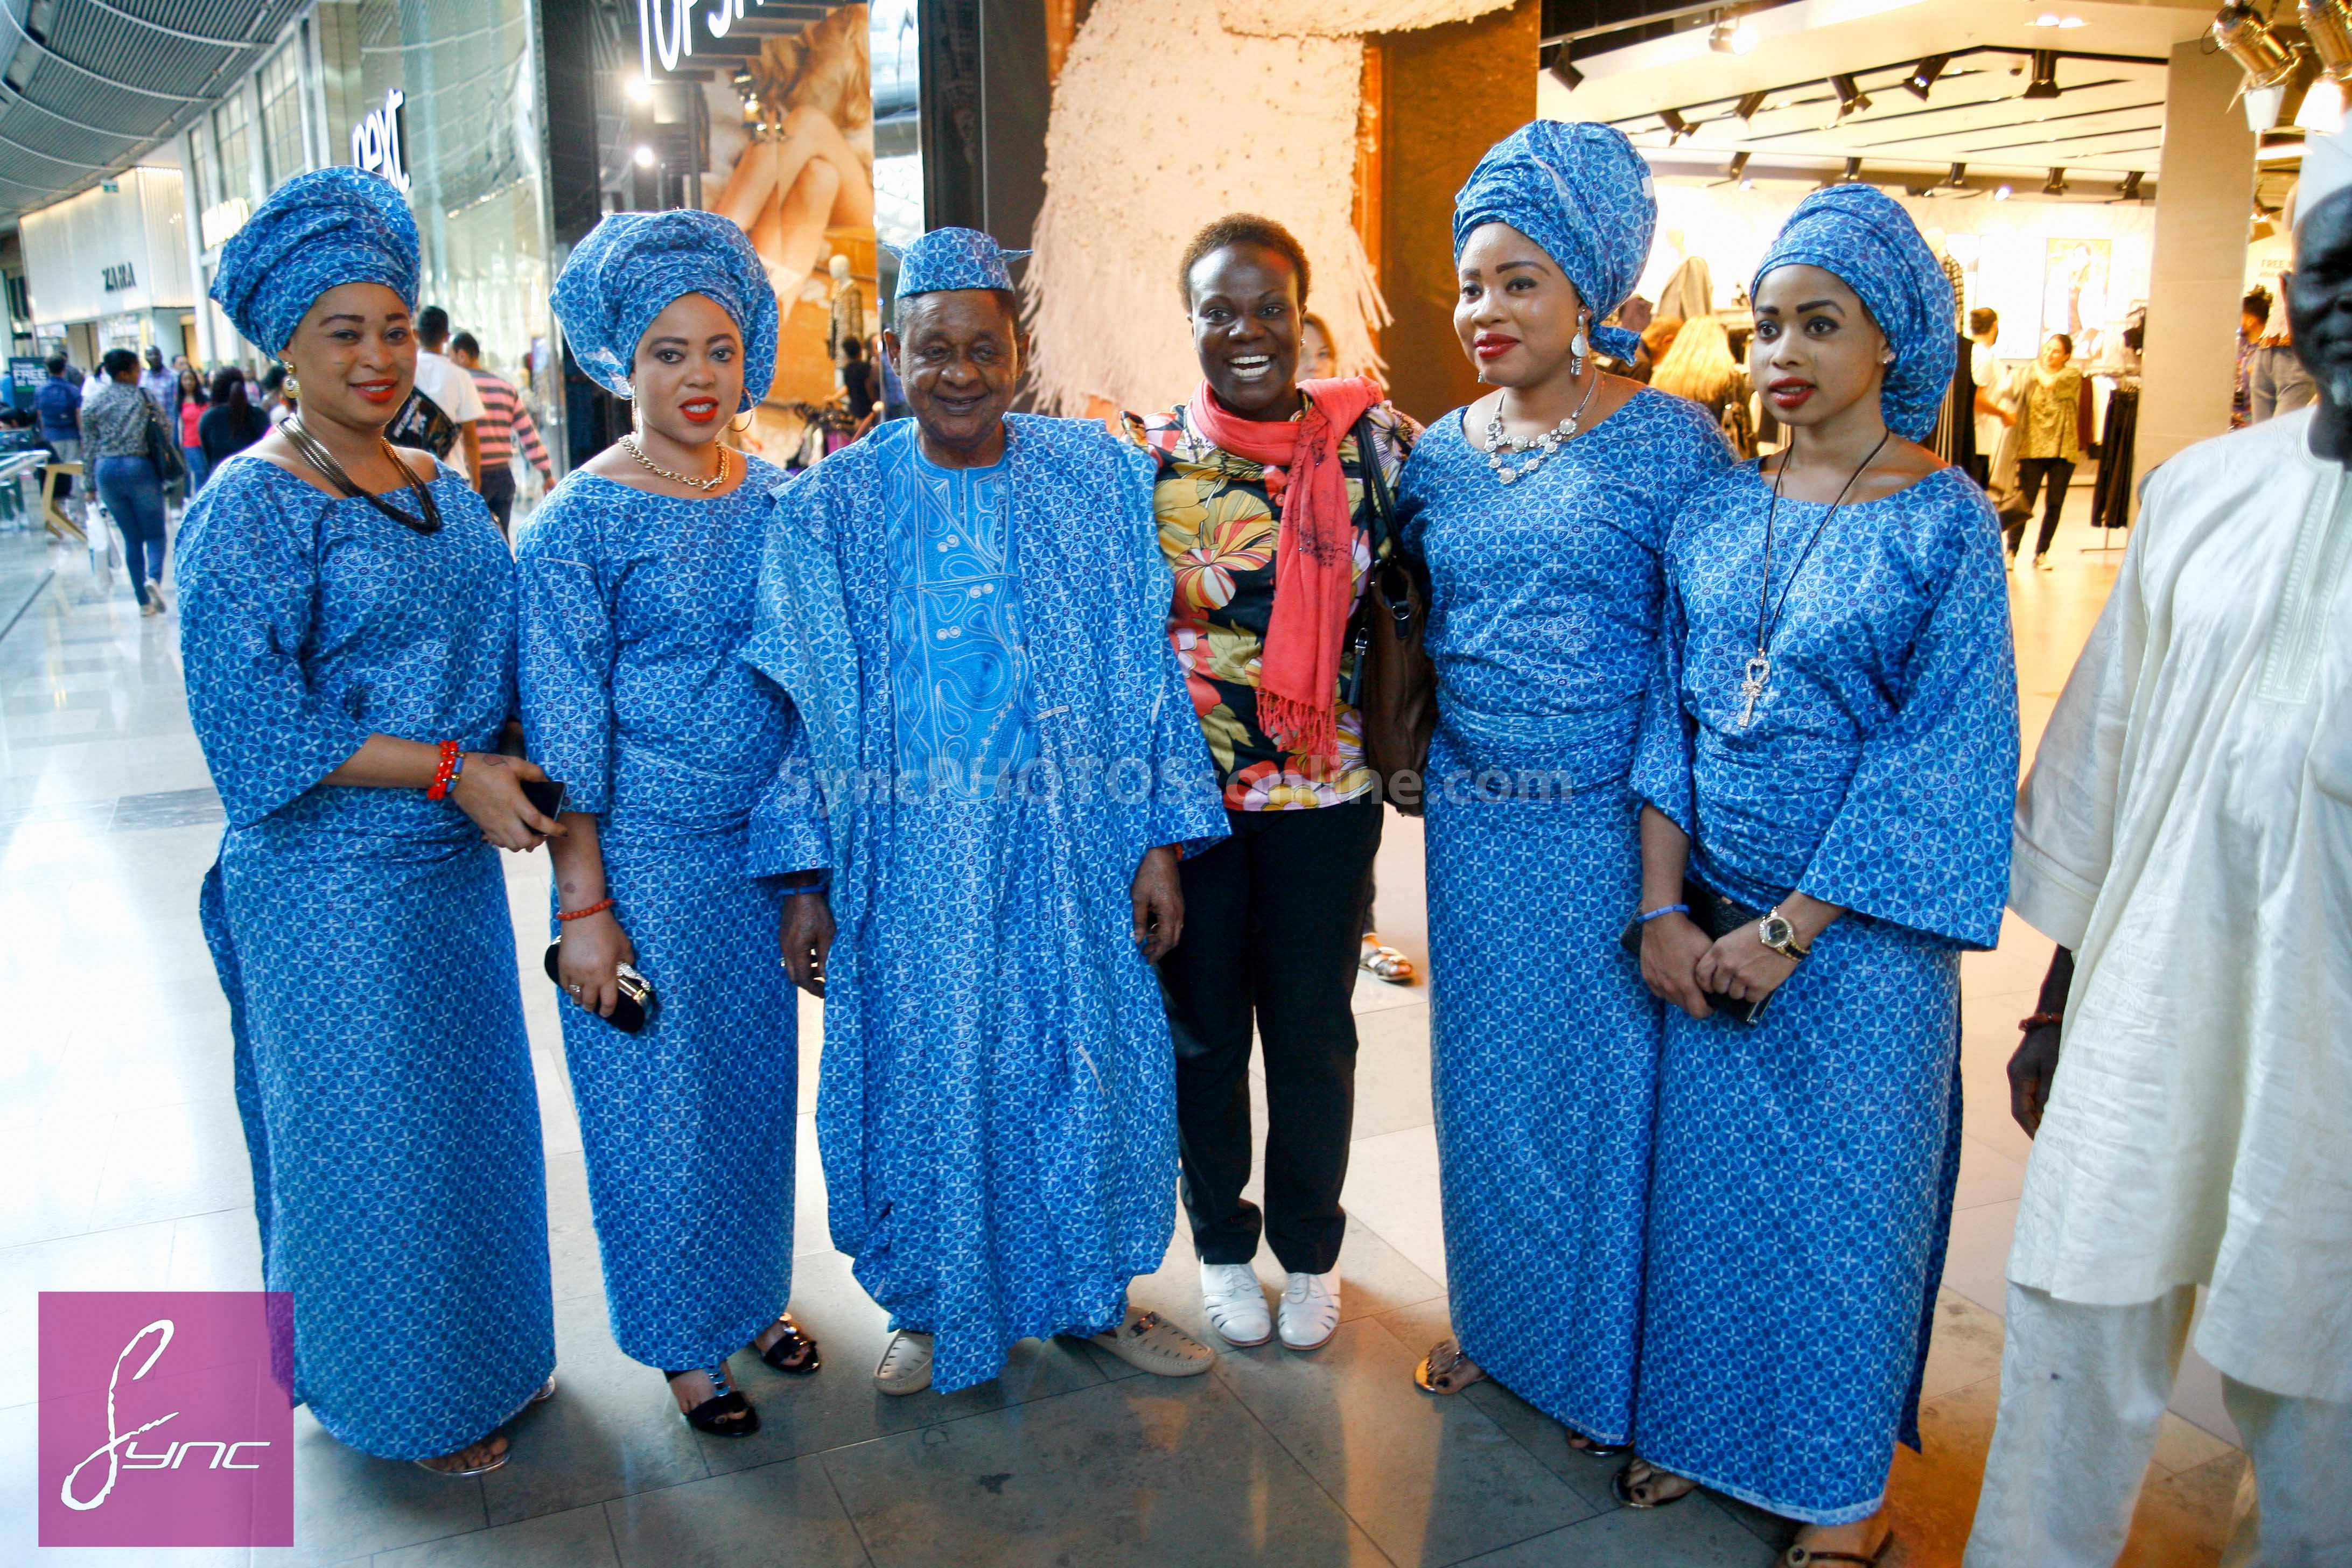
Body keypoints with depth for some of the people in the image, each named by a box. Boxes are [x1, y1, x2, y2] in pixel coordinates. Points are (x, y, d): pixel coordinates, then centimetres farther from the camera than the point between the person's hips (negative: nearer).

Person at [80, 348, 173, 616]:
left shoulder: (93, 401, 5)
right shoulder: (142, 397, -3)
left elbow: (88, 443, 7)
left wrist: (93, 480, 12)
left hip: (106, 470, 3)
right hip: (140, 467, -3)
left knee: (132, 538, 11)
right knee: (154, 533, 5)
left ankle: (144, 601, 10)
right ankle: (154, 577, -25)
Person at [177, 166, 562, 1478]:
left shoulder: (441, 490, 8)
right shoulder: (251, 509, -14)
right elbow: (255, 728, -19)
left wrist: (524, 771, -1)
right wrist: (449, 768, -21)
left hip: (454, 865, 7)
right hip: (334, 888, -7)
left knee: (474, 1113, 18)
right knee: (375, 1139, 7)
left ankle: (486, 1346, 39)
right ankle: (403, 1395, 28)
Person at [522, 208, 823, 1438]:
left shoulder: (771, 497, 4)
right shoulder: (578, 525, -11)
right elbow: (563, 737, -12)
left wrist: (806, 851, 8)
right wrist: (584, 907, -14)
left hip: (758, 851, 5)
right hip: (641, 859, -5)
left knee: (757, 1074, 17)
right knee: (660, 1100, 8)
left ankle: (757, 1290, 39)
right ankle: (680, 1337, 29)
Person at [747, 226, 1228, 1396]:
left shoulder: (1099, 478, 0)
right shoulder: (832, 506, -2)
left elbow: (1144, 669, 1)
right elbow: (804, 704, 0)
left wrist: (1160, 842, -2)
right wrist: (801, 880, -3)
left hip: (1069, 851, 1)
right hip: (910, 859, 0)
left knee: (1086, 1062, 11)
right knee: (920, 1076, 11)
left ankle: (1091, 1293, 34)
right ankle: (933, 1308, 34)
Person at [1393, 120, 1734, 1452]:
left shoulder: (1670, 442, -9)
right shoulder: (1441, 454, 6)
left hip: (1611, 827, -4)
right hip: (1476, 819, 5)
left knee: (1608, 1081, 9)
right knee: (1488, 1078, 16)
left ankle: (1611, 1366, 31)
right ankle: (1498, 1320, 39)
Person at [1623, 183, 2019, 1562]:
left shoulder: (1945, 523, -7)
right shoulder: (1718, 512, 5)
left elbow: (1941, 755, -12)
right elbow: (1670, 715, 4)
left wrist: (1792, 928, -15)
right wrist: (1664, 909, -4)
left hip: (1858, 931, -4)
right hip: (1715, 926, 4)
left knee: (1844, 1197, 8)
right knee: (1706, 1177, 13)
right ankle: (1702, 1420, 35)